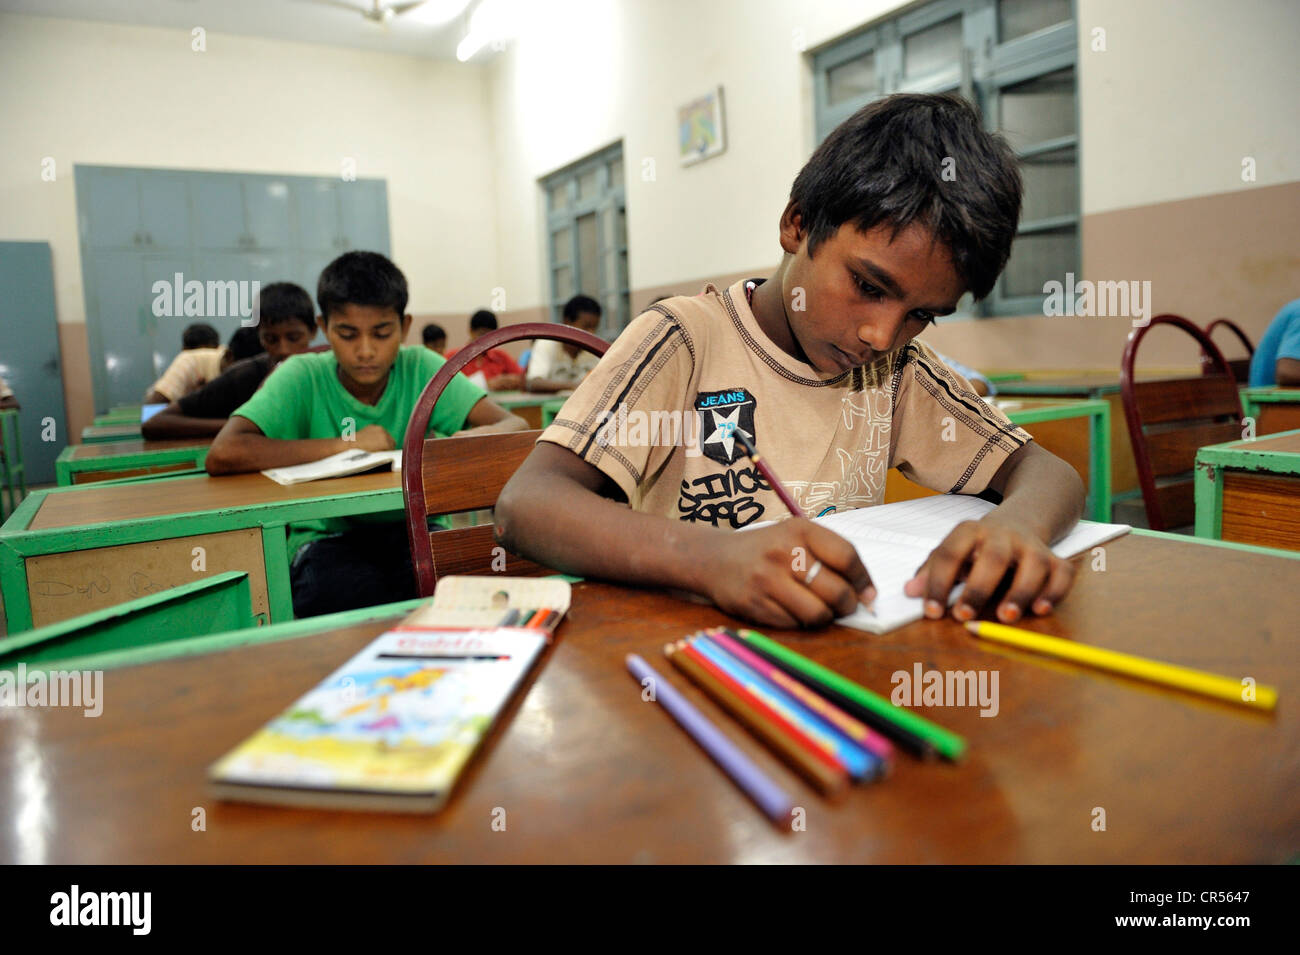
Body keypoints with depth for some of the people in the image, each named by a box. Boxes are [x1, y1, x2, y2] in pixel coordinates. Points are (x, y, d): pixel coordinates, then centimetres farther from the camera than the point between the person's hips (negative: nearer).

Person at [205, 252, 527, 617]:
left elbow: (513, 424, -8)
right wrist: (346, 444, -20)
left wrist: (473, 439, -32)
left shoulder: (422, 368, -1)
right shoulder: (303, 376, -7)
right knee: (331, 589, -35)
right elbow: (222, 456, -20)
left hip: (413, 532, 2)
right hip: (328, 538, -1)